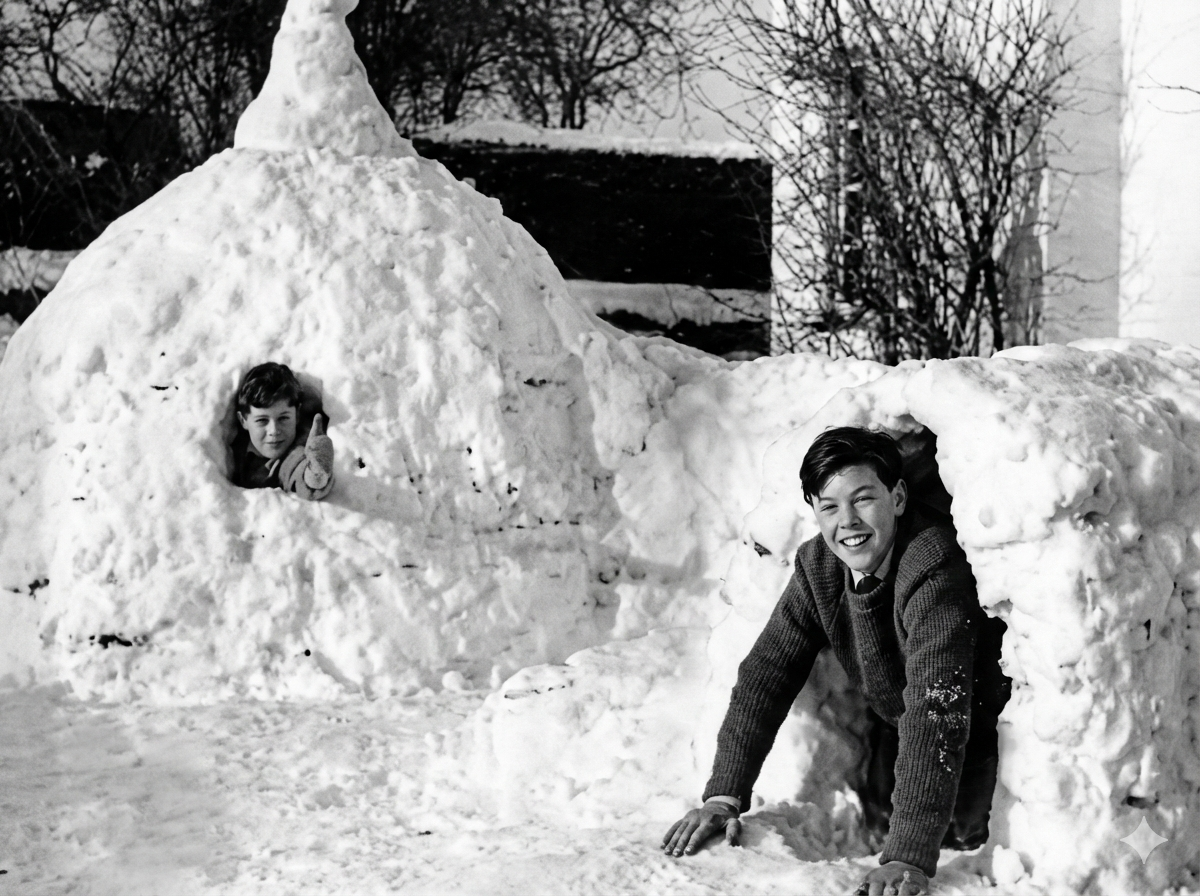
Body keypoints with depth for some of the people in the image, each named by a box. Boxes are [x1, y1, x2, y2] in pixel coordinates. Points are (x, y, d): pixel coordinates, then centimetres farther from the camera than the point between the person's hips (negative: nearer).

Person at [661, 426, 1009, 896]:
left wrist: (909, 857, -52)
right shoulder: (816, 565, -14)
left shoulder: (933, 567, -37)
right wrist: (723, 795, -23)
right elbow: (766, 672, -12)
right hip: (894, 728, 6)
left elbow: (938, 710, -45)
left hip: (978, 731, -6)